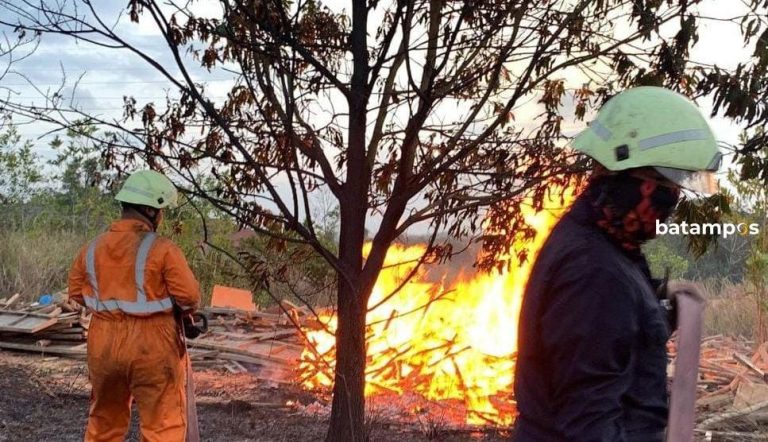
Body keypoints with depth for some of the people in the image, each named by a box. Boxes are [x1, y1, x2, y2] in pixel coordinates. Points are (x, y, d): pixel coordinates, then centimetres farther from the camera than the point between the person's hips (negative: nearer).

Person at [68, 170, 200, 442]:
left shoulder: (92, 248, 3)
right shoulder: (162, 249, -14)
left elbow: (76, 292, 12)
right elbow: (190, 297, -14)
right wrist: (186, 309, 8)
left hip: (104, 345, 6)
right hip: (151, 347, -5)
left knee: (104, 420, 22)